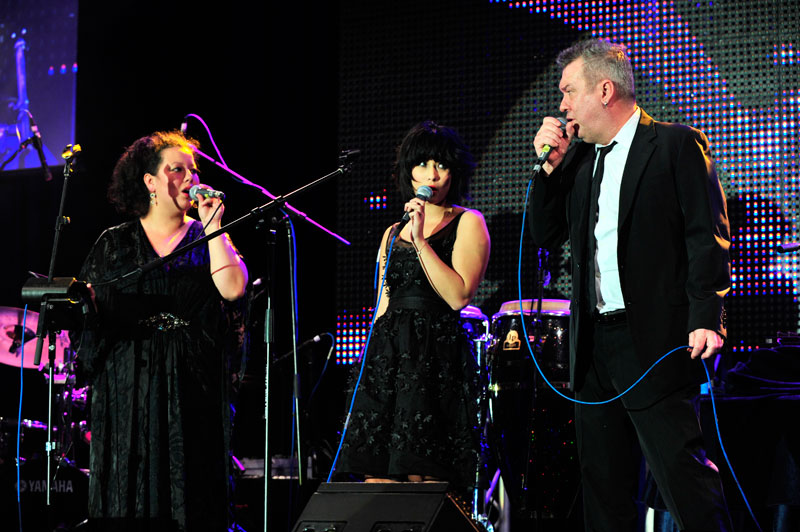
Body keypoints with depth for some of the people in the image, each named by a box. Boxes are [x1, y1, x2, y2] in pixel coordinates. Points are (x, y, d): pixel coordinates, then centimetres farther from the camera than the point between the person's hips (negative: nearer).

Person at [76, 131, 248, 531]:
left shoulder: (206, 238, 9)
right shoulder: (114, 243, 11)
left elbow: (232, 288, -9)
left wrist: (213, 225, -5)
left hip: (191, 389, 0)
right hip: (127, 388, 1)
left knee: (190, 499, -3)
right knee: (127, 498, -1)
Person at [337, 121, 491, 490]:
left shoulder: (467, 223, 3)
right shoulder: (393, 234, 20)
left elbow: (459, 295, -10)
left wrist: (421, 241, -11)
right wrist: (370, 368, 15)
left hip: (437, 357, -5)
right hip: (385, 358, 5)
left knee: (424, 480, -11)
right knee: (377, 479, -2)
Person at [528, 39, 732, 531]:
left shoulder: (677, 145, -3)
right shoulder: (579, 158, 16)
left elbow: (708, 236, -9)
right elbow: (546, 236, 16)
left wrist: (705, 319, -19)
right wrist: (551, 166, 3)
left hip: (656, 342, -7)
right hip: (594, 342, 7)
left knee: (683, 471, -10)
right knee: (604, 485, 11)